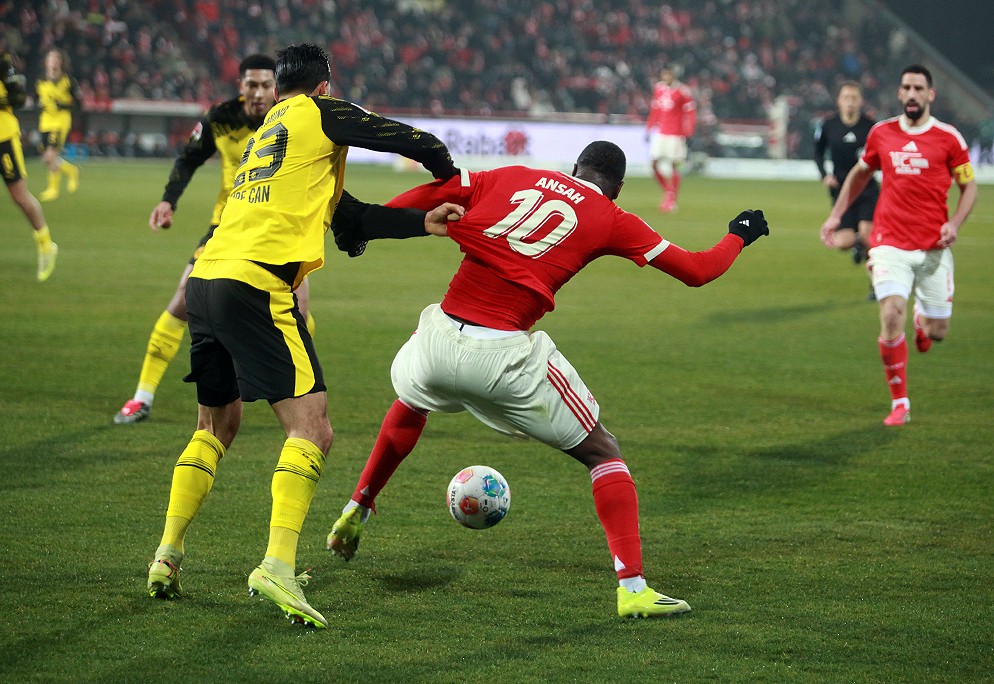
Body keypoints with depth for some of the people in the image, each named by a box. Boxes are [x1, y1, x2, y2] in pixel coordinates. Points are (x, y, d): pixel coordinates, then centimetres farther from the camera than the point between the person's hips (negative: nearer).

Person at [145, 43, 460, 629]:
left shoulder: (262, 136, 28)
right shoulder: (318, 115, 7)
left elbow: (345, 215, 27)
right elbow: (415, 142, 5)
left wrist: (424, 221, 26)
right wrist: (448, 175, 27)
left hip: (206, 280, 8)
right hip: (258, 285, -8)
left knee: (216, 427, 25)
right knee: (313, 431, -9)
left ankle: (168, 556, 22)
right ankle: (278, 566, -24)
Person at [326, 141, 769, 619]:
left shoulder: (509, 178, 15)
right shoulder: (612, 221, 8)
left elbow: (419, 198, 9)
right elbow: (696, 271, 14)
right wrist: (737, 236, 33)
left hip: (440, 341, 3)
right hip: (504, 358, -3)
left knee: (410, 403, 39)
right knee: (602, 453, 13)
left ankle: (355, 513, 46)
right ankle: (632, 587, 1)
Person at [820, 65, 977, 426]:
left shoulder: (949, 138, -2)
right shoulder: (881, 133, 4)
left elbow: (969, 186, 6)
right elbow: (860, 173, 21)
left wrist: (954, 224, -10)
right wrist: (835, 215, 16)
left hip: (934, 248, 0)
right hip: (890, 244, 0)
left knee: (937, 332, 4)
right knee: (892, 315, -19)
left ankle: (922, 316, 45)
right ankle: (900, 403, -4)